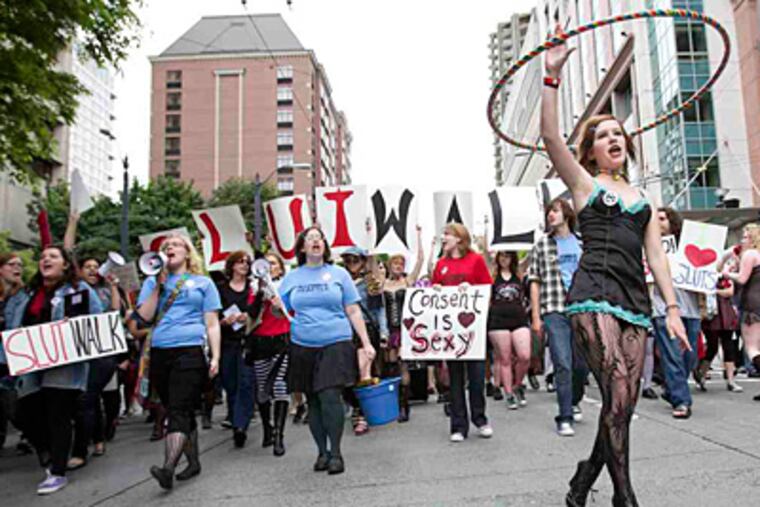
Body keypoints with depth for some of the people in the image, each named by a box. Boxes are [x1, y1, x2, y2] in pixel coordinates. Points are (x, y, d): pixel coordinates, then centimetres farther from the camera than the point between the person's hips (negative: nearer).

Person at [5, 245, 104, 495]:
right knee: (26, 416, 6)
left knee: (58, 417, -1)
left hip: (64, 365, -5)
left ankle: (58, 472, 10)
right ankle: (48, 453, 35)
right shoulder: (25, 294, 18)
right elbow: (12, 327, 18)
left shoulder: (80, 289, 3)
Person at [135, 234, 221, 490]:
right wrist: (158, 285, -2)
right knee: (179, 412, 11)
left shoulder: (203, 282, 9)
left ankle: (168, 468, -21)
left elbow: (212, 323, 6)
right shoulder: (153, 281, 17)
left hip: (189, 352, -4)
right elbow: (145, 316, 4)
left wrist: (215, 356, -2)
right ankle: (193, 462, 22)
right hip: (159, 354, 4)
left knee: (179, 411, -14)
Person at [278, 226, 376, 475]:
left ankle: (336, 453, 3)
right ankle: (322, 452, 22)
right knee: (313, 401, 8)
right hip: (303, 347, 2)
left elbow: (353, 311, 5)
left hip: (336, 344, -2)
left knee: (330, 397, -13)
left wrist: (366, 343, 0)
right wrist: (276, 305, -9)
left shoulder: (338, 274, 5)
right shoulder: (291, 277, 9)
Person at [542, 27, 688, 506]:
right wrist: (552, 76, -9)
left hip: (635, 301, 5)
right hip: (594, 294, -5)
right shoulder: (585, 183, 12)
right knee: (618, 398, -15)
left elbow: (657, 257, 18)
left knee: (624, 404, 2)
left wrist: (673, 309, 9)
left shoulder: (642, 200, 24)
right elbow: (551, 136, -4)